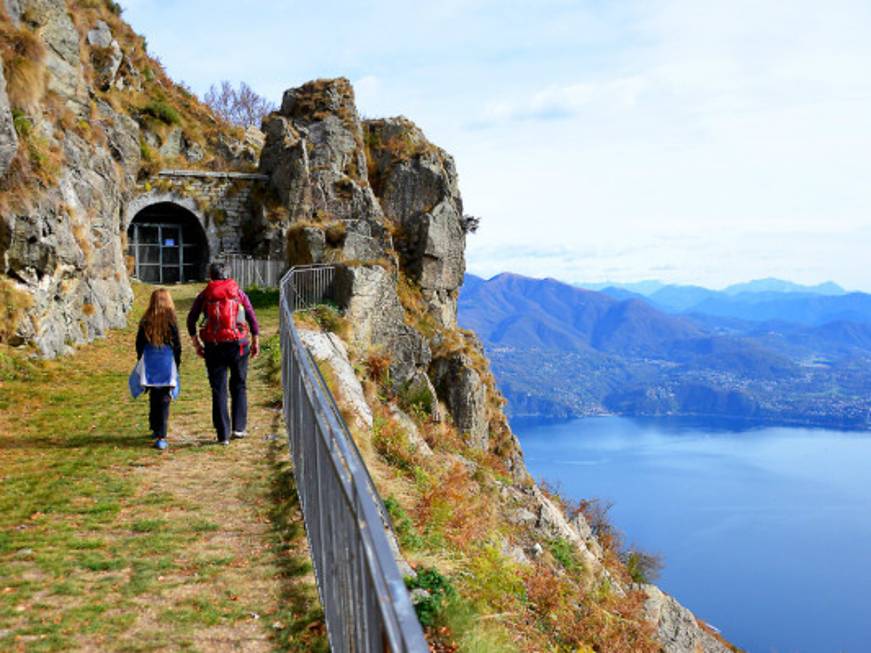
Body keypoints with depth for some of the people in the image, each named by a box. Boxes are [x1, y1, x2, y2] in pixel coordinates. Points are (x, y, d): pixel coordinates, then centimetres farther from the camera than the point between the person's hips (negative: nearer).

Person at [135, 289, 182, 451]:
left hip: (150, 365, 3)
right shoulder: (171, 320, -6)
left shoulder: (145, 321, 1)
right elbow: (177, 345, -2)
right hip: (167, 364, -3)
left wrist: (141, 361, 21)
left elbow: (139, 344, 8)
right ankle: (161, 437, -8)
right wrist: (177, 363, 10)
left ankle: (155, 429, 30)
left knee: (153, 398, 18)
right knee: (164, 401, -2)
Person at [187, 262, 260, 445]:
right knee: (239, 387, 15)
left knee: (219, 390, 4)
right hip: (238, 345, 0)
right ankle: (239, 427, 10)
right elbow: (252, 318, 3)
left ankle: (223, 434, 3)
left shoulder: (204, 296, 4)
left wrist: (196, 343, 14)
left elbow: (191, 320, 6)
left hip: (213, 347, 0)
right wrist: (256, 342, 9)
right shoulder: (239, 293, 5)